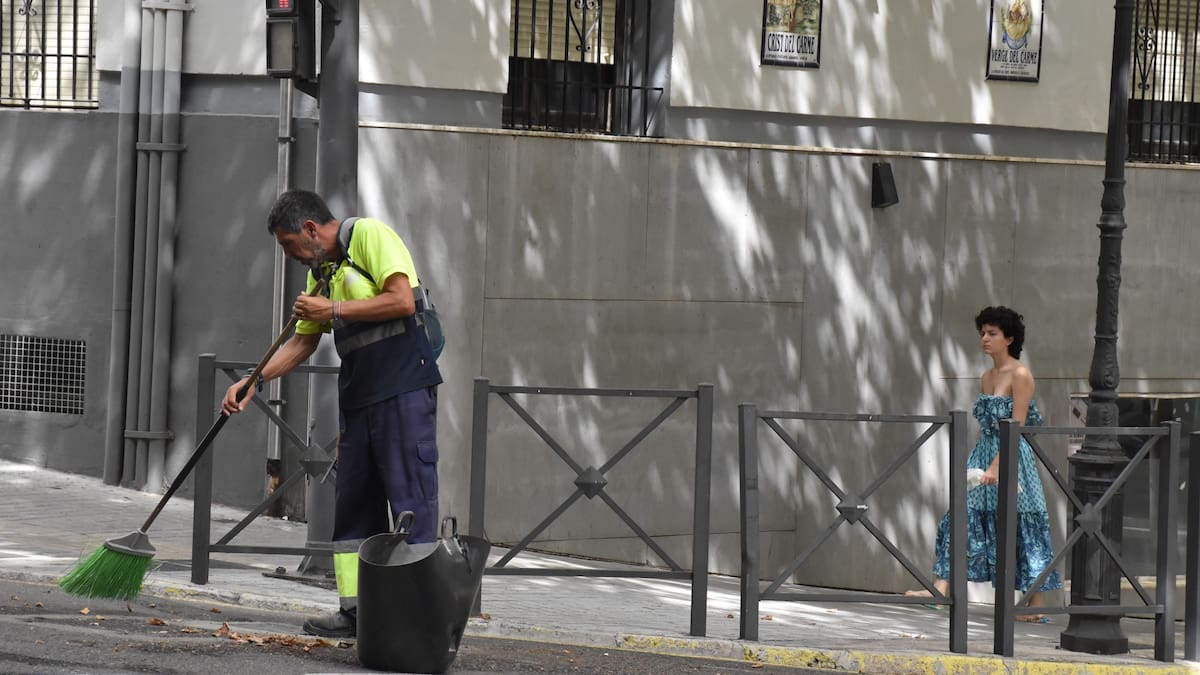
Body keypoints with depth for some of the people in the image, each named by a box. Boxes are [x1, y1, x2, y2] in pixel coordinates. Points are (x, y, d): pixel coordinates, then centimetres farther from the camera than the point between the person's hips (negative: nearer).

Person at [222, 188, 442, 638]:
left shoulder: (370, 236, -6)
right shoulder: (321, 271, 19)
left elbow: (402, 300, -18)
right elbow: (303, 342, 24)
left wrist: (334, 310, -12)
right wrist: (253, 382, 12)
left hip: (404, 390, -9)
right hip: (358, 396, 9)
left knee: (411, 499, -9)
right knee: (353, 503, 6)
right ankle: (355, 610, 9)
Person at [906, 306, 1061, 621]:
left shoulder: (1020, 375, -10)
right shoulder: (987, 377, 14)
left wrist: (995, 467, -21)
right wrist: (978, 463, 16)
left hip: (1011, 458, -8)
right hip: (984, 454, 8)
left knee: (1021, 527, -4)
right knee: (962, 516, -1)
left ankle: (1036, 604, 1)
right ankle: (942, 588, -4)